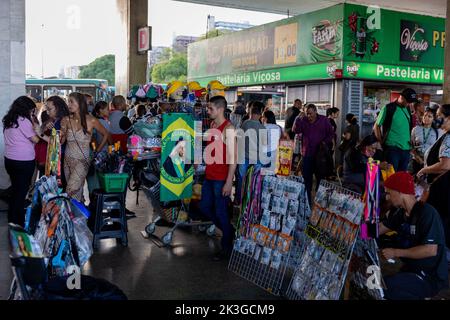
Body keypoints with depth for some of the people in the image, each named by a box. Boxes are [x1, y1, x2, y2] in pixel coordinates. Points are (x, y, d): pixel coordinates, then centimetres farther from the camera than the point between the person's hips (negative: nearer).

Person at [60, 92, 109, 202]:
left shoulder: (91, 121, -8)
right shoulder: (67, 120, 1)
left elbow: (105, 134, 5)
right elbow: (61, 141, 6)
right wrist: (62, 133, -13)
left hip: (82, 160, -4)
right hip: (68, 160, 4)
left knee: (71, 192, -15)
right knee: (77, 191, 9)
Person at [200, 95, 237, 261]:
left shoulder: (228, 129, -16)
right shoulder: (212, 125, 9)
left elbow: (233, 157, -18)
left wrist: (229, 182, -20)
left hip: (221, 179, -9)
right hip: (209, 176, 9)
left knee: (221, 212, 2)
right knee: (205, 207, 17)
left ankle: (227, 247, 20)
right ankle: (229, 230, 36)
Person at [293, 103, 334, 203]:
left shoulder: (324, 120, 2)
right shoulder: (303, 120, 5)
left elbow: (331, 133, 7)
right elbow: (295, 130, -8)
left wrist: (325, 142, -7)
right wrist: (298, 119, -20)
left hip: (320, 154, -2)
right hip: (307, 154, 2)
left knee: (320, 178, 2)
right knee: (307, 178, 5)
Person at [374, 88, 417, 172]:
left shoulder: (408, 110, 13)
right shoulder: (388, 108, -5)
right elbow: (376, 127, -2)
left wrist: (410, 143, 13)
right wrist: (382, 143, -4)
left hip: (406, 149, 6)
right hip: (392, 148, -6)